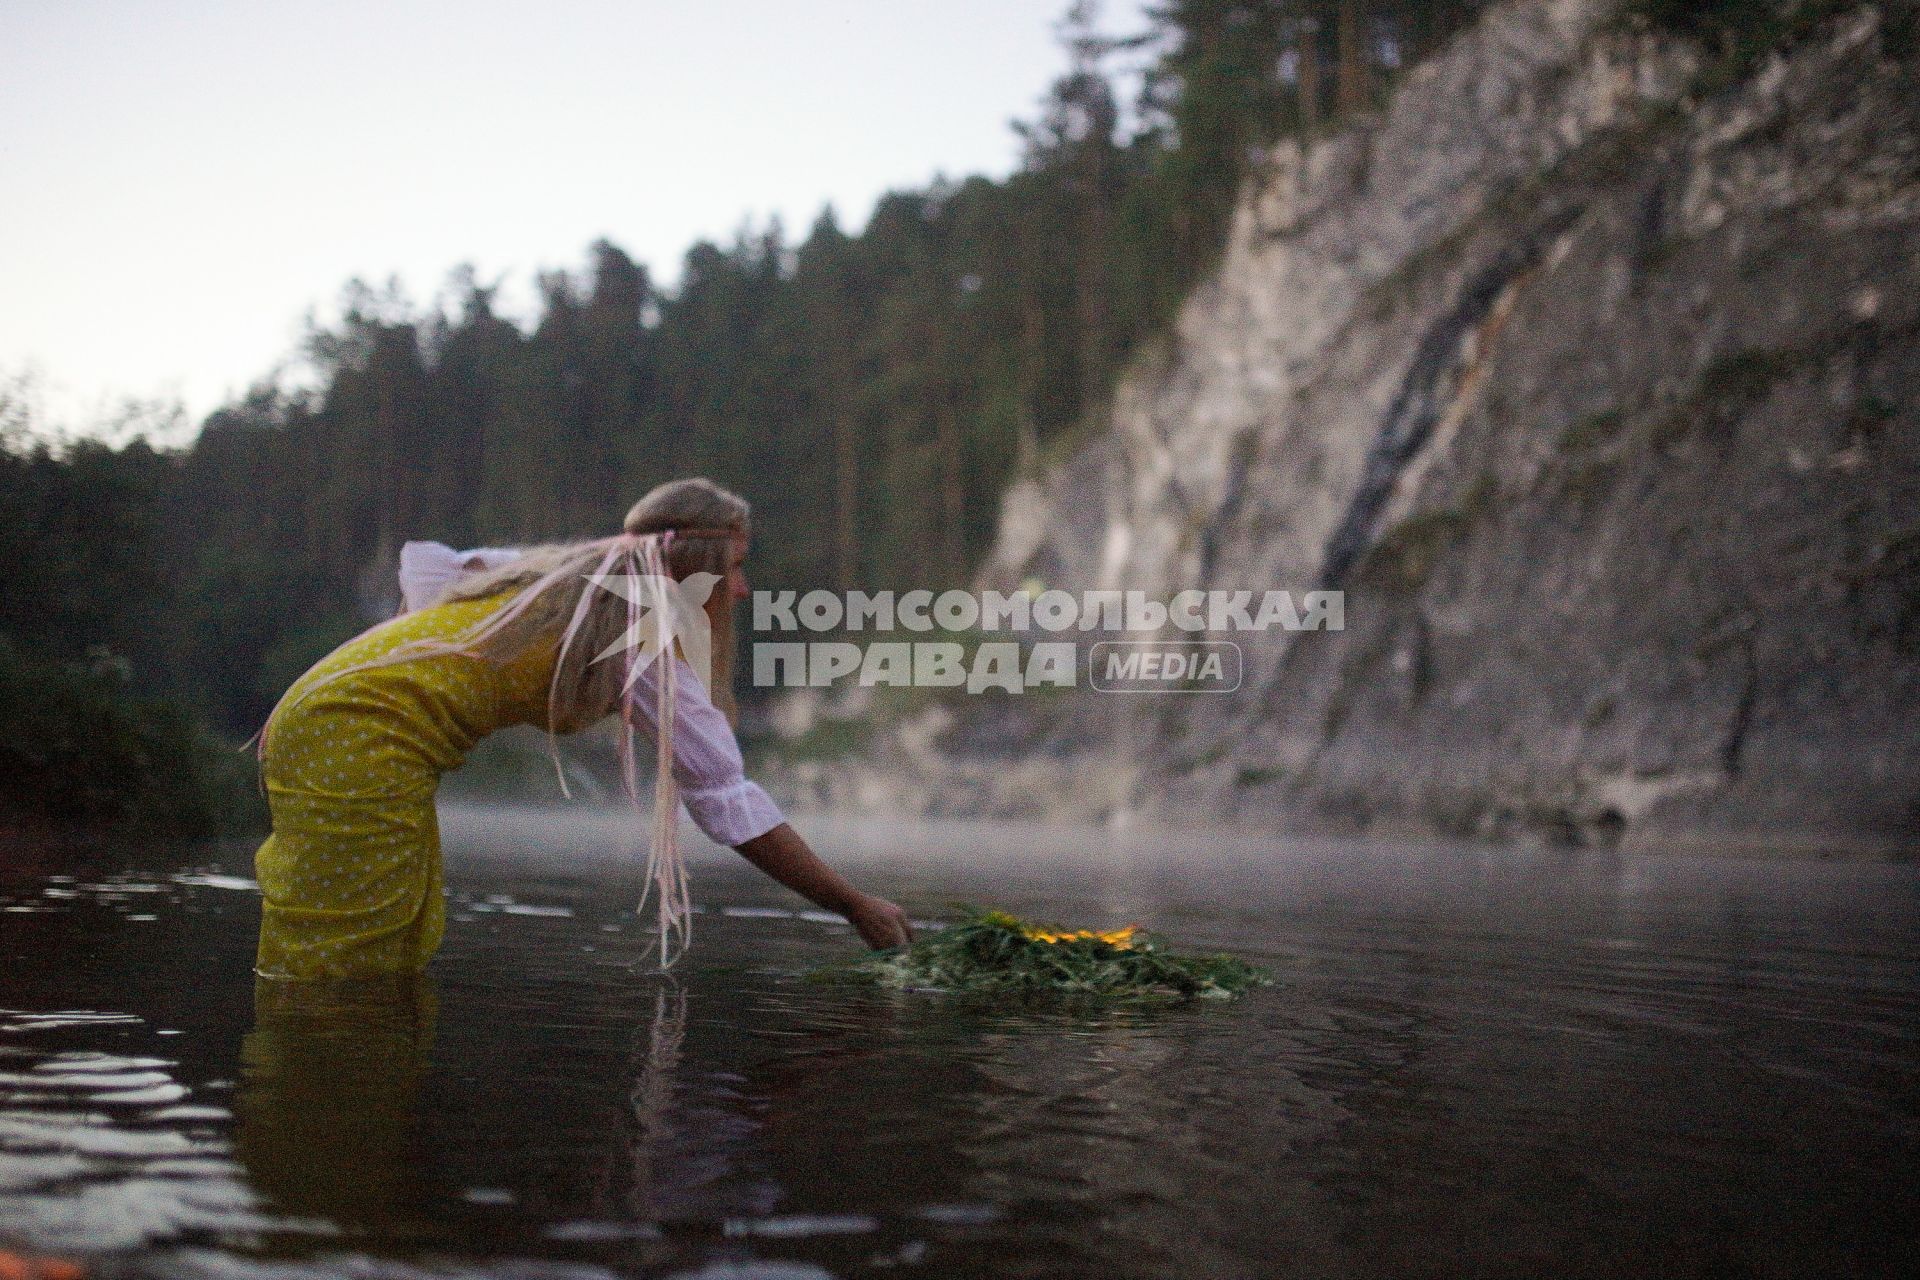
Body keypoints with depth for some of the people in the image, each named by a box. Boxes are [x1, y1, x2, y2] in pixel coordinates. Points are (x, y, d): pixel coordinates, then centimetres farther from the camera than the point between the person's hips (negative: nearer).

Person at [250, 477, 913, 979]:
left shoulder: (582, 576, 14)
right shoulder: (644, 630, -11)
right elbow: (729, 803, -12)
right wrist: (857, 907, -5)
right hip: (361, 743, -9)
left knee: (401, 961, 13)